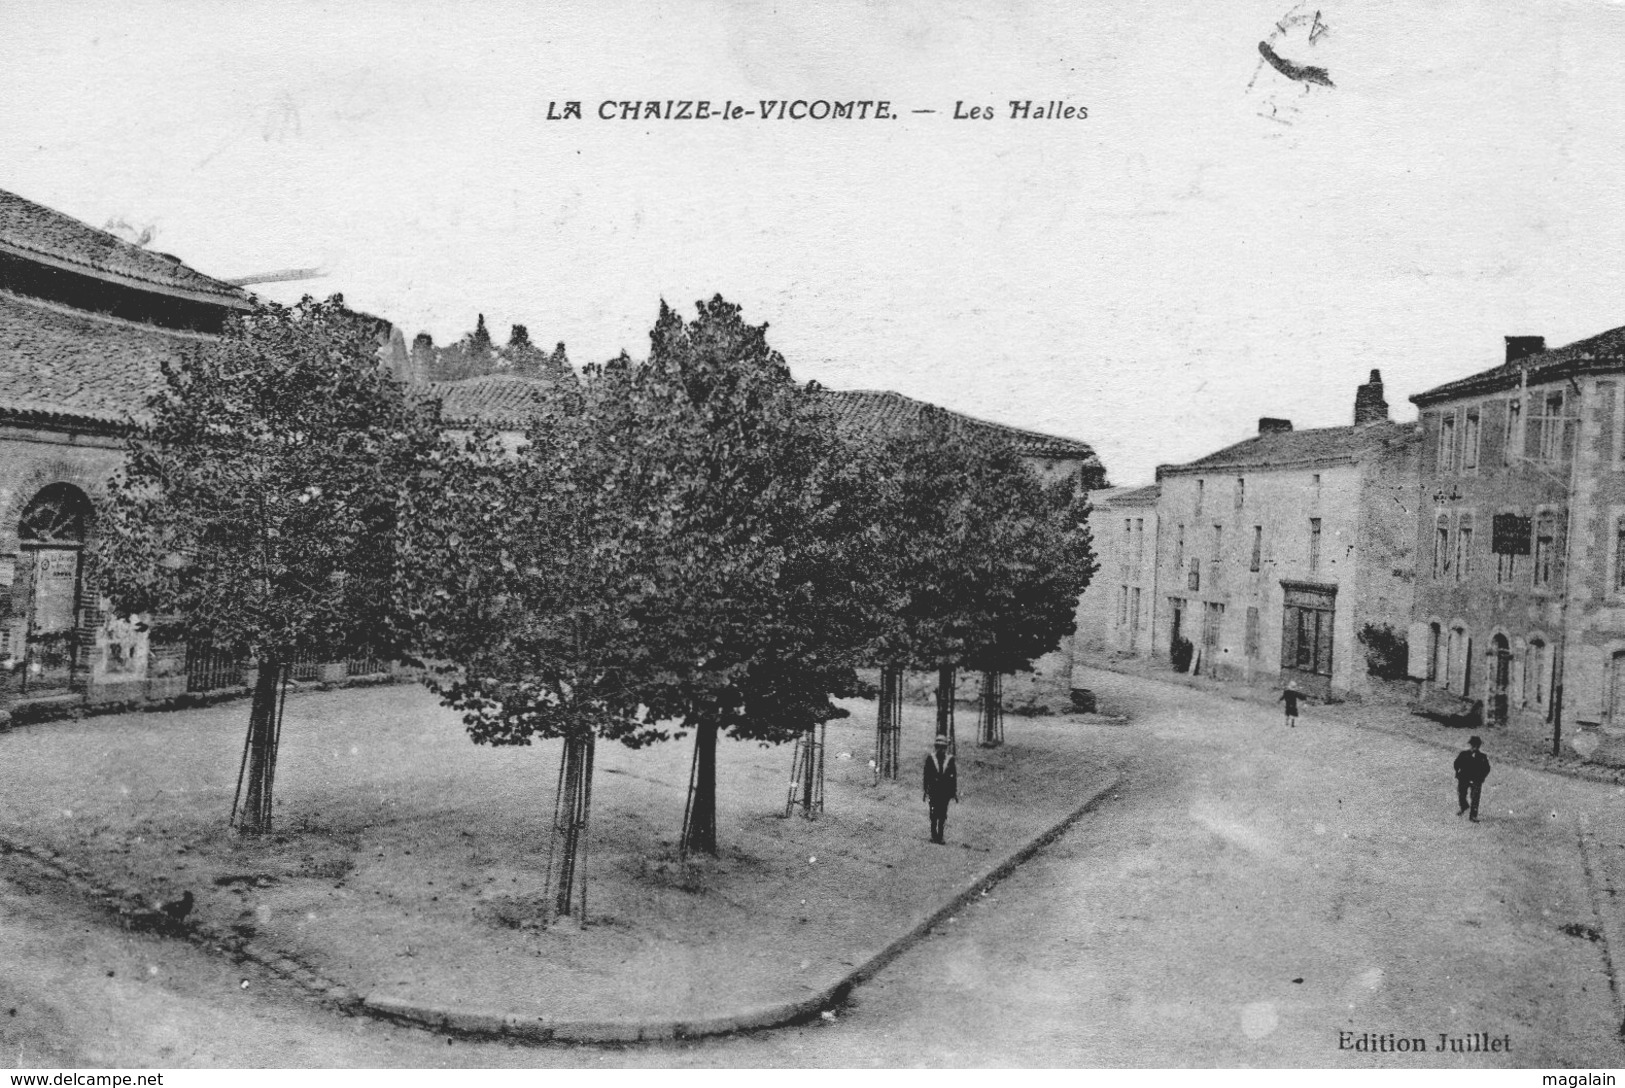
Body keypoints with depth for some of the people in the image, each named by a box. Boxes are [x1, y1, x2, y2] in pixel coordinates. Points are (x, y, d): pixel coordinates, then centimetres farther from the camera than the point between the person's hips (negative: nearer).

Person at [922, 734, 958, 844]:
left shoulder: (950, 759, 2)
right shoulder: (930, 758, 1)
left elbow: (955, 776, 5)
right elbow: (926, 775, 4)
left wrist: (955, 792, 3)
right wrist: (925, 790, 2)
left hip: (946, 790, 1)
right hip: (933, 790, -1)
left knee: (943, 814, 2)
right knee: (934, 814, -3)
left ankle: (940, 836, 9)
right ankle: (934, 835, 5)